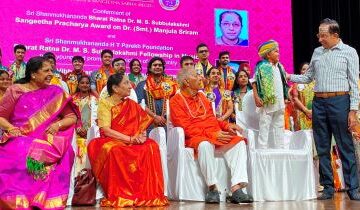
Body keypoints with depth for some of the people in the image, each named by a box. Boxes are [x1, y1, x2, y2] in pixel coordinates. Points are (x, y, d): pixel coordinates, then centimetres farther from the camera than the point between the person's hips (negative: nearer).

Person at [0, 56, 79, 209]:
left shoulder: (56, 92, 12)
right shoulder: (15, 91, 9)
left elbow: (72, 117, 11)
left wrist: (58, 124, -9)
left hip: (48, 140, 1)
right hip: (20, 139, 0)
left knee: (64, 152, -35)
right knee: (17, 154, -36)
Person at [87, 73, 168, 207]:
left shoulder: (131, 104, 12)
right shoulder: (104, 103, -2)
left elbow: (143, 124, 10)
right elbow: (106, 130, -12)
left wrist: (142, 135, -14)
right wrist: (130, 139, -20)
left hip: (132, 142, 4)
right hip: (110, 141, -4)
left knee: (151, 146, -25)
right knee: (115, 151, -39)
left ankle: (148, 194, -21)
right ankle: (119, 196, -28)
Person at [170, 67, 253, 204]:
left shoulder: (201, 97, 23)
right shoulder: (176, 101, 0)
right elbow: (186, 128, -10)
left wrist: (226, 126, 4)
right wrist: (212, 134, -17)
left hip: (215, 134, 7)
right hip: (195, 137, -7)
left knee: (239, 143, -17)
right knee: (205, 145, -39)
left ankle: (236, 188, -28)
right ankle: (212, 187, -28)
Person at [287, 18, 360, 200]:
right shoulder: (317, 52, 14)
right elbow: (308, 77, 20)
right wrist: (289, 77, 4)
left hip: (339, 101, -4)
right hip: (318, 103, 5)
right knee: (322, 148, 7)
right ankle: (328, 187, 15)